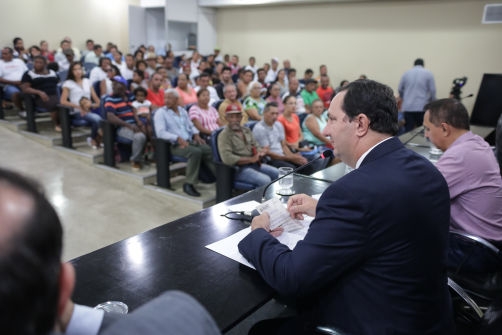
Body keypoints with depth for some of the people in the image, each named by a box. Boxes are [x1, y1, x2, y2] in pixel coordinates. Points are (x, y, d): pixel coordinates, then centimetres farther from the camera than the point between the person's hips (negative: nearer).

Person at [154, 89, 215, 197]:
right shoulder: (161, 113, 0)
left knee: (209, 150, -18)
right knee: (196, 152, -31)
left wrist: (196, 134, 3)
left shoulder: (182, 110, 20)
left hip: (190, 141, 6)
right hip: (175, 145, -6)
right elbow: (160, 132, -12)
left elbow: (191, 125, 26)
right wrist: (178, 138, -23)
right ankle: (189, 184, -25)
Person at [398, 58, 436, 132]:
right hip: (422, 107, -1)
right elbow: (433, 90, 0)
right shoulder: (428, 73, 4)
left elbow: (400, 89, 13)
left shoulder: (406, 73, 9)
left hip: (408, 107, 2)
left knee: (408, 131, -1)